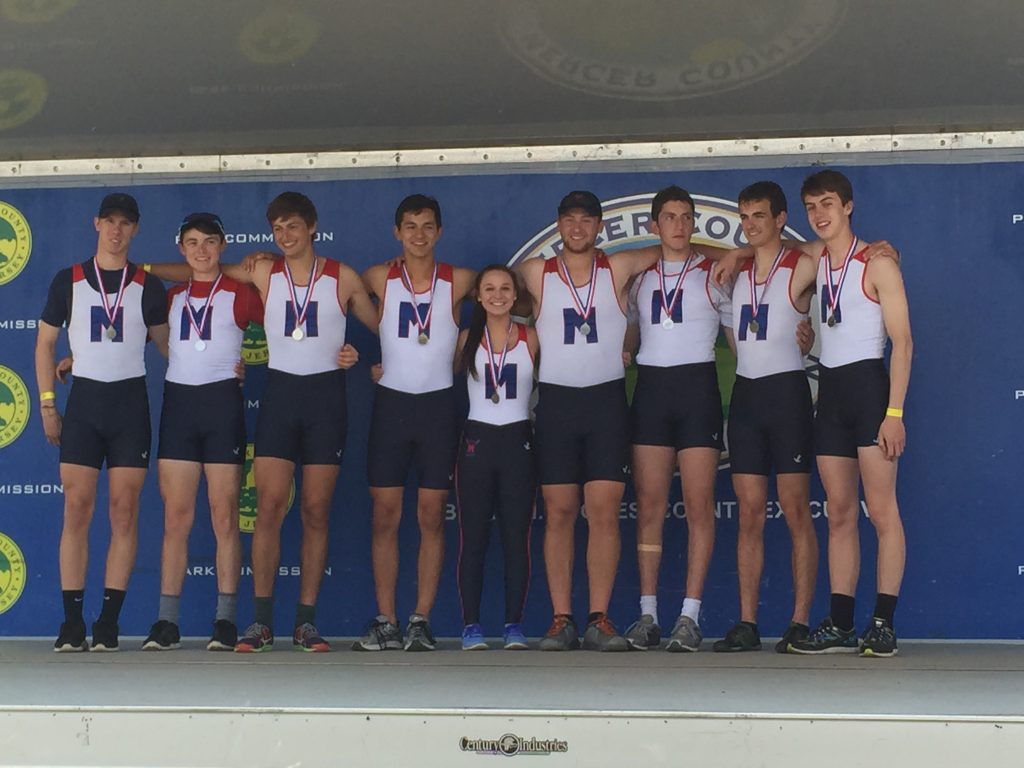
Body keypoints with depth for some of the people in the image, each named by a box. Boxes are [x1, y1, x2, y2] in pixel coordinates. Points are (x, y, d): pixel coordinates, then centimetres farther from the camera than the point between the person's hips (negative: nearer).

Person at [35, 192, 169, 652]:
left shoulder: (148, 287, 7)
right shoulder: (68, 282, 6)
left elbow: (166, 344, 13)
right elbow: (45, 343, 11)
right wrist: (47, 405, 5)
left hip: (131, 401, 0)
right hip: (84, 399, 0)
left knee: (124, 512, -3)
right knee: (77, 509, -5)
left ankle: (108, 622, 1)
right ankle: (72, 622, -2)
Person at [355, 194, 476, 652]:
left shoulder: (459, 282, -1)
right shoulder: (380, 279, 2)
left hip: (438, 404, -1)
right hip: (391, 402, 1)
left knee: (431, 517, 0)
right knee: (385, 516, -1)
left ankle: (421, 621, 4)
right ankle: (386, 622, 3)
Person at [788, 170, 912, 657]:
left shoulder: (877, 264, -5)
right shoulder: (812, 264, 13)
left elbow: (902, 341, -10)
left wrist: (894, 411, -17)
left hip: (868, 384, -6)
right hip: (829, 388, 6)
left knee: (880, 510, -8)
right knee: (839, 513, 6)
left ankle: (883, 625, -7)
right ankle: (840, 625, 7)